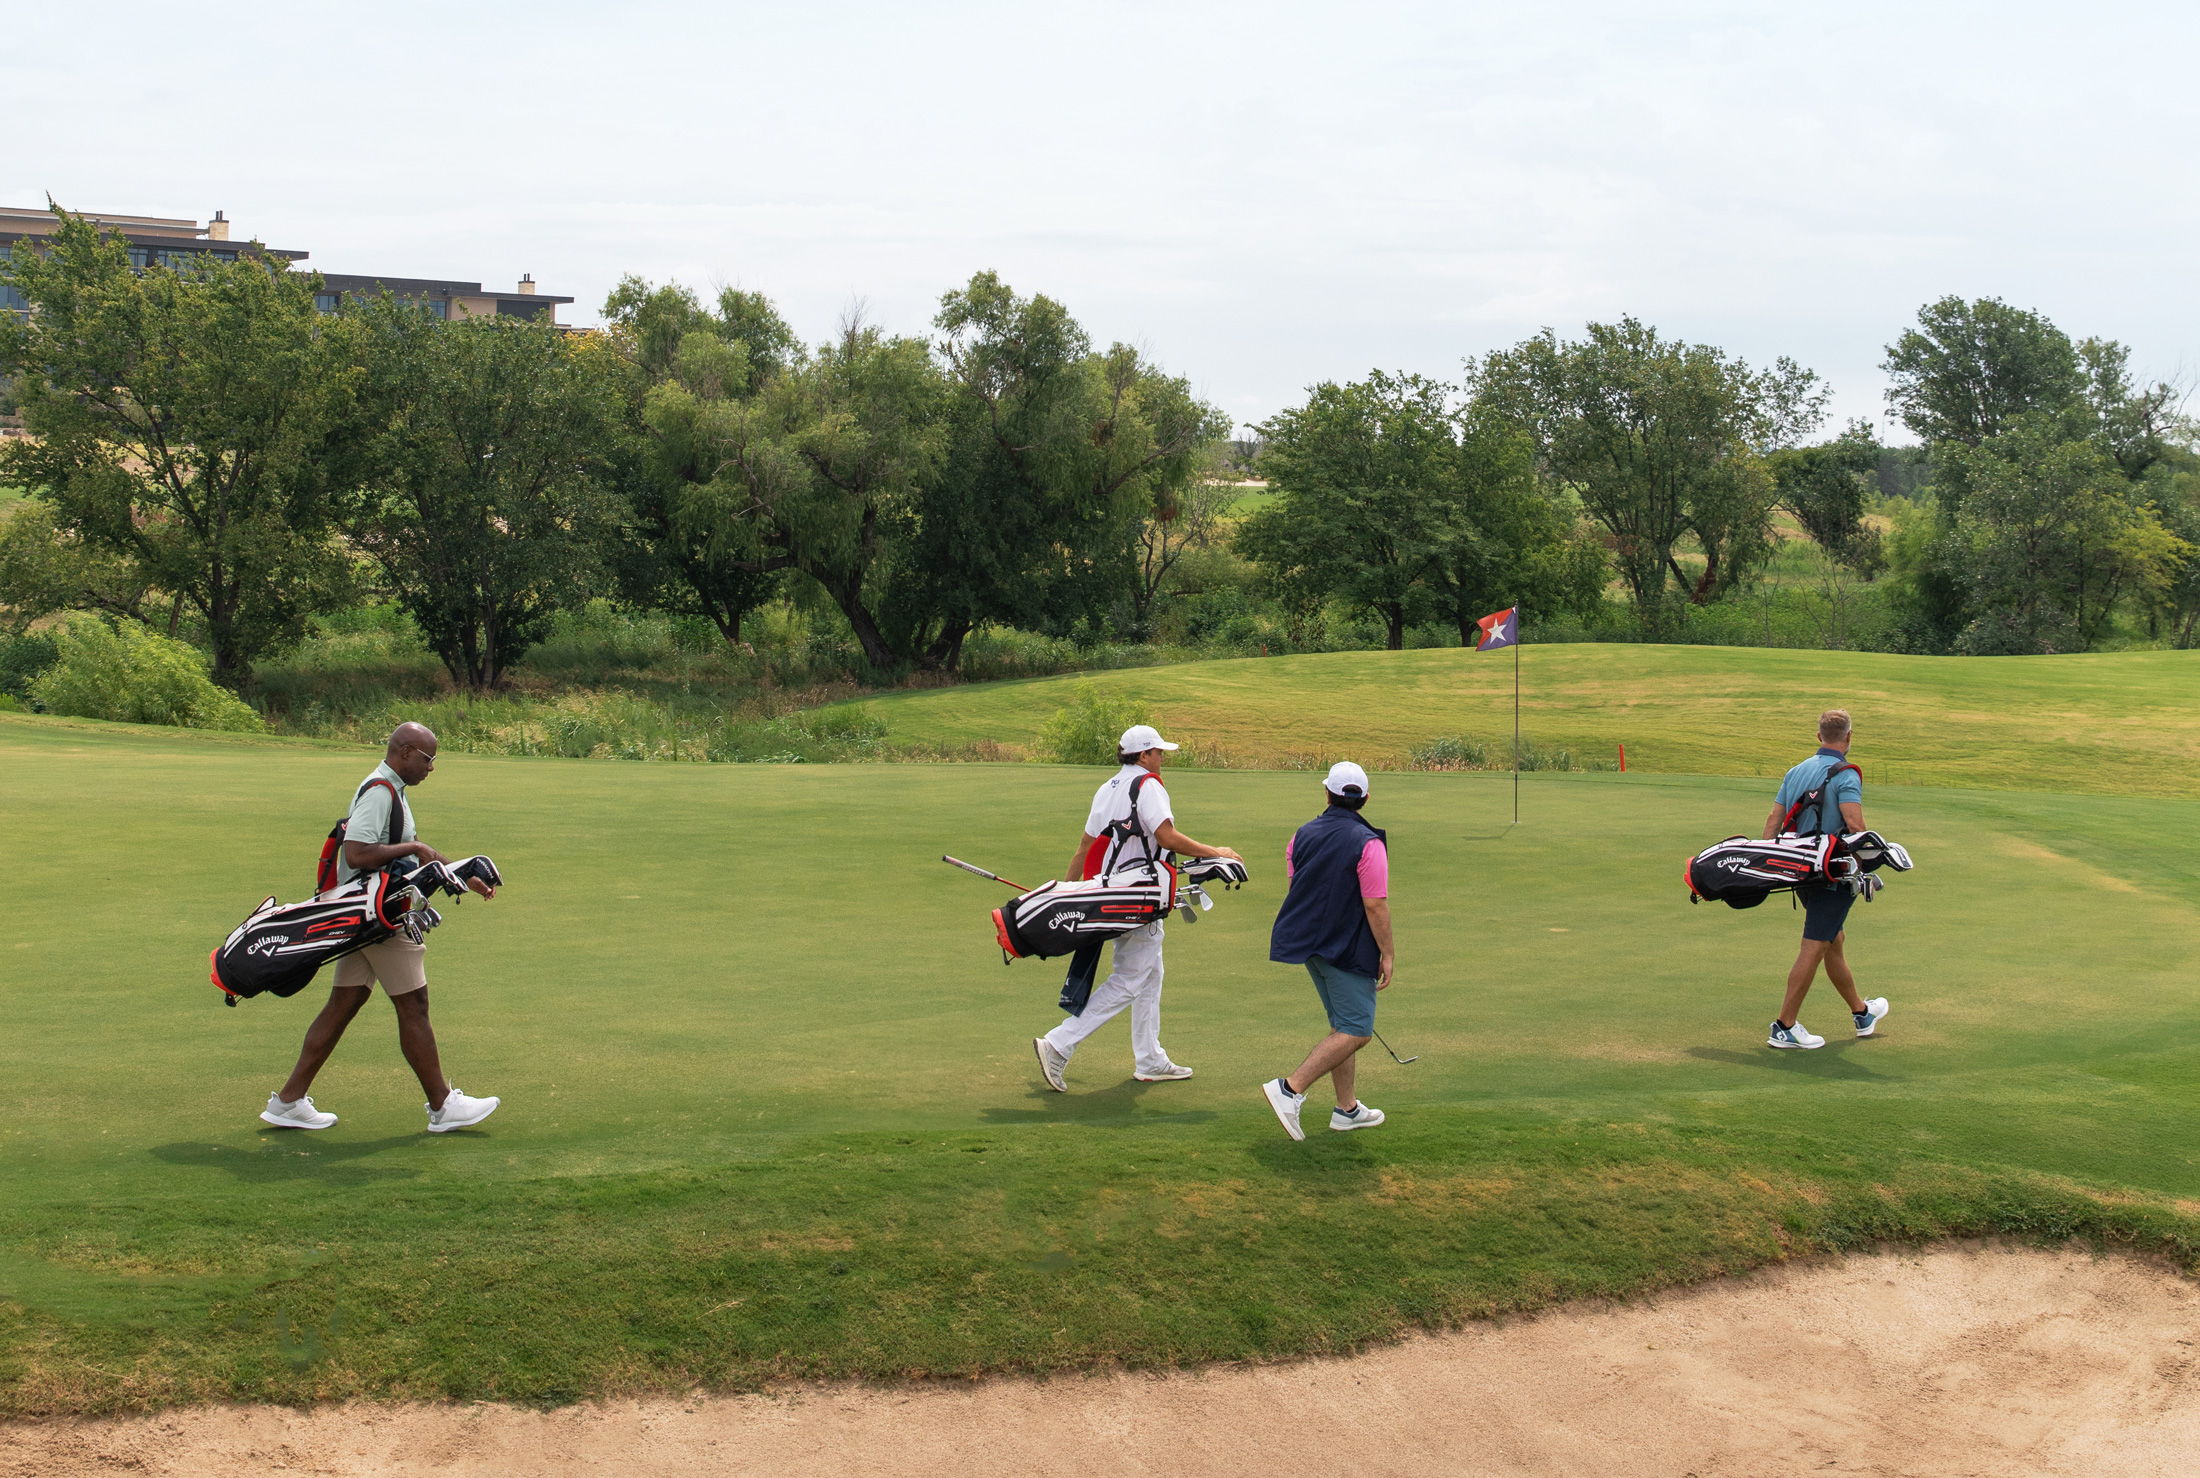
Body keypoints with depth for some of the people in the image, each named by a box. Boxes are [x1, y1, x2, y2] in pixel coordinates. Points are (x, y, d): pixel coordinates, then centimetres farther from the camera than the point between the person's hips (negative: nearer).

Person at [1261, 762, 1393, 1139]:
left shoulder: (1301, 836, 4)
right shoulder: (1368, 844, -16)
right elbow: (1376, 905, -17)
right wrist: (1388, 954, -8)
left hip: (1308, 942, 8)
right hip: (1347, 948, -8)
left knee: (1342, 1026, 18)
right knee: (1355, 1031, -6)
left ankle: (1347, 1108, 20)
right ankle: (1290, 1090, -18)